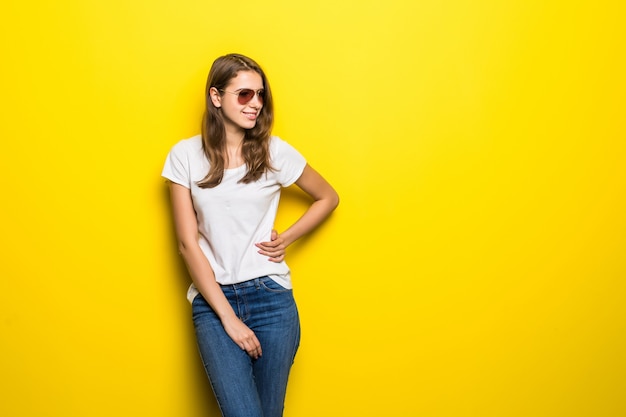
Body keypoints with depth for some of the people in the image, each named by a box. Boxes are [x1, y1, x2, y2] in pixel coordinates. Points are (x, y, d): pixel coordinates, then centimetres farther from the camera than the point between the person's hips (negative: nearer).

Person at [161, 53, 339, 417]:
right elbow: (188, 244, -4)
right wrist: (228, 317, -9)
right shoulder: (186, 155, -2)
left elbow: (328, 198, 15)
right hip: (212, 299, -1)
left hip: (271, 296, 1)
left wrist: (286, 238, 1)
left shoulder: (275, 151, -1)